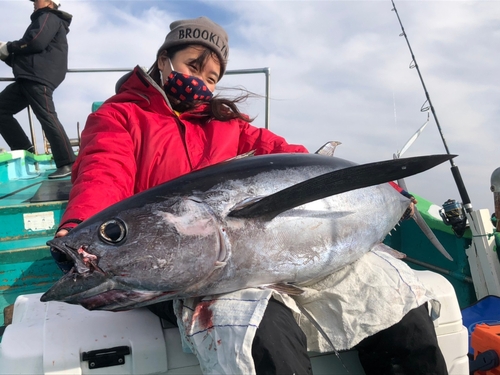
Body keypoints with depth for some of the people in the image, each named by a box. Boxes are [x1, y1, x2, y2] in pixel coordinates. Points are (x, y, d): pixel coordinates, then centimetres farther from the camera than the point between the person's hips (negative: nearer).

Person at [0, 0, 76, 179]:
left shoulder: (48, 18, 3)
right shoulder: (43, 20, 33)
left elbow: (36, 42, -16)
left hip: (38, 78, -10)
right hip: (29, 78, 10)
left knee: (47, 119, -16)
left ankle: (67, 165, -15)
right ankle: (24, 151, 1)